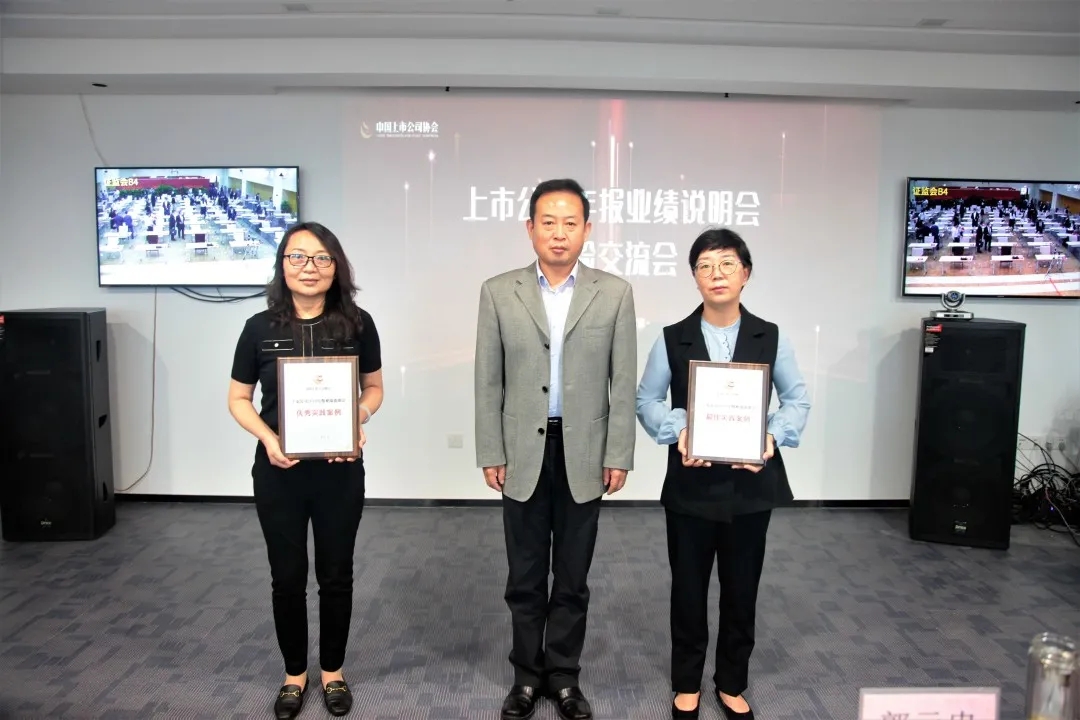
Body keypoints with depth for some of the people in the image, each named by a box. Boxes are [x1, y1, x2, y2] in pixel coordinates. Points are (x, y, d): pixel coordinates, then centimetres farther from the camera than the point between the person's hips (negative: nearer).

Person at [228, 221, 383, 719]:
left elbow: (374, 386, 7)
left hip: (340, 470, 0)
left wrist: (360, 416, -14)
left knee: (335, 574, 13)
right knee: (287, 577, 12)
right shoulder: (260, 328, -4)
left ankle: (333, 671, 34)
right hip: (278, 471, 0)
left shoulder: (358, 324, -5)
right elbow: (238, 398, 4)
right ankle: (294, 673, 34)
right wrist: (267, 437, -14)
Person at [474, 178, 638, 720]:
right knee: (525, 576, 12)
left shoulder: (614, 293, 0)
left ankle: (564, 675, 30)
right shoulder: (499, 292, 0)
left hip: (584, 454, 0)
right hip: (523, 454, 0)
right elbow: (488, 382, 0)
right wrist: (490, 454, -3)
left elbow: (623, 382, -1)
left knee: (572, 577, 13)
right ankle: (527, 674, 31)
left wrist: (618, 455, -3)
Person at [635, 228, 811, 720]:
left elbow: (797, 399, 3)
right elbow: (647, 399, 1)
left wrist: (774, 437, -15)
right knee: (688, 588, 12)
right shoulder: (672, 339, -1)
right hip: (691, 484, -1)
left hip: (751, 483, 1)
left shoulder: (770, 338, 1)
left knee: (741, 588, 14)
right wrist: (678, 431, -18)